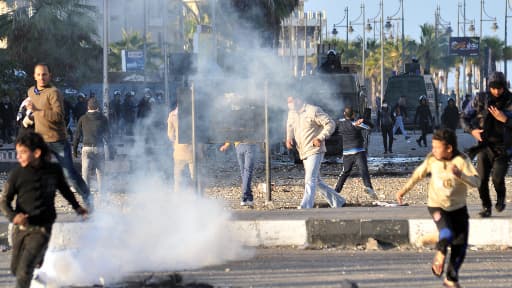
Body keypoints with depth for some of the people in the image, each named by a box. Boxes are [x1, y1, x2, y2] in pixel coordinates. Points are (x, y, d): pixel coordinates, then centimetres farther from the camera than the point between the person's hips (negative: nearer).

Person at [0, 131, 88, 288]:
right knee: (15, 270, 18)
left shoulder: (54, 170, -5)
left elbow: (64, 188, 17)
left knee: (24, 271, -18)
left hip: (41, 229, -2)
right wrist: (13, 216, -28)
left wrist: (77, 206, 25)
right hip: (21, 227, 2)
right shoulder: (17, 174, -9)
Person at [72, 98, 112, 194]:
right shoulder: (103, 119, 4)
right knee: (100, 171, 8)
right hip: (99, 148, 1)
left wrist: (74, 149, 11)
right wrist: (109, 147, 21)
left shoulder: (83, 119, 4)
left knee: (85, 171, 1)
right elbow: (107, 135, 8)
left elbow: (77, 135, 5)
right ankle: (101, 190, 8)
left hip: (87, 148, -1)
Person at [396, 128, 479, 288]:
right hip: (437, 205, -1)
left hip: (458, 207, 1)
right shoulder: (432, 159, -9)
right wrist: (404, 190, 10)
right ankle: (440, 254, -1)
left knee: (460, 245, 4)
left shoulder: (462, 160, -16)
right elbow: (419, 173, 10)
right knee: (447, 233, -29)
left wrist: (460, 174, -42)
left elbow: (476, 182, -25)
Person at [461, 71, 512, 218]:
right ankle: (486, 207, 15)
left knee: (498, 178, -14)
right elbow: (465, 118, 6)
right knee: (482, 179, -6)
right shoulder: (480, 99, -2)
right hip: (485, 145, 2)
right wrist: (472, 130, -12)